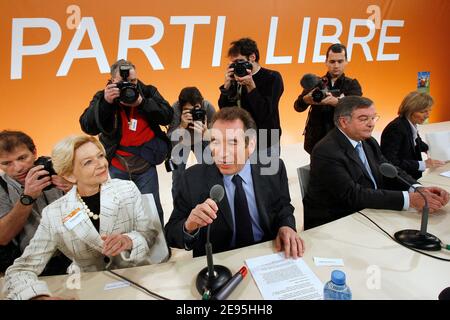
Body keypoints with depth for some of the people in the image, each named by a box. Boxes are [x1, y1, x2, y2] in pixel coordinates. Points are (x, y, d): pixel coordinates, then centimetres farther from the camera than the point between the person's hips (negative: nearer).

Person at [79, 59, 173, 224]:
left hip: (145, 167, 0)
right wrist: (105, 102, -25)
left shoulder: (148, 92, 2)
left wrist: (142, 102, -19)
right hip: (116, 168, 0)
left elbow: (167, 116, -8)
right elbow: (88, 127, -12)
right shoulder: (103, 97, 0)